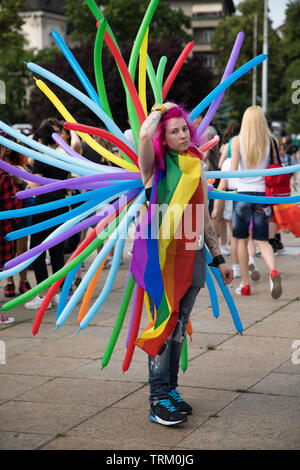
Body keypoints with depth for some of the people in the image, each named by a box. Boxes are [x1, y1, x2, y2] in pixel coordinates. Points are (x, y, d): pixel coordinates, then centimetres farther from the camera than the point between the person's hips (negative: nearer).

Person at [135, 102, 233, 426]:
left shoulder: (196, 168, 14)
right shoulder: (156, 166, -2)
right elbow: (145, 134, -24)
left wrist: (219, 259, 18)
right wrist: (160, 109, -3)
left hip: (191, 255, 5)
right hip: (161, 253, -5)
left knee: (179, 326, 9)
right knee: (164, 324, -7)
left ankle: (170, 389, 18)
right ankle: (158, 400, -4)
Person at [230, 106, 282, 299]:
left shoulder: (238, 140, -5)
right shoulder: (270, 141, 0)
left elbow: (233, 169, -10)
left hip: (243, 193, -1)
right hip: (263, 194, 2)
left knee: (242, 240, 11)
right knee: (263, 240, 7)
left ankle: (245, 285, 13)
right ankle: (273, 271, -21)